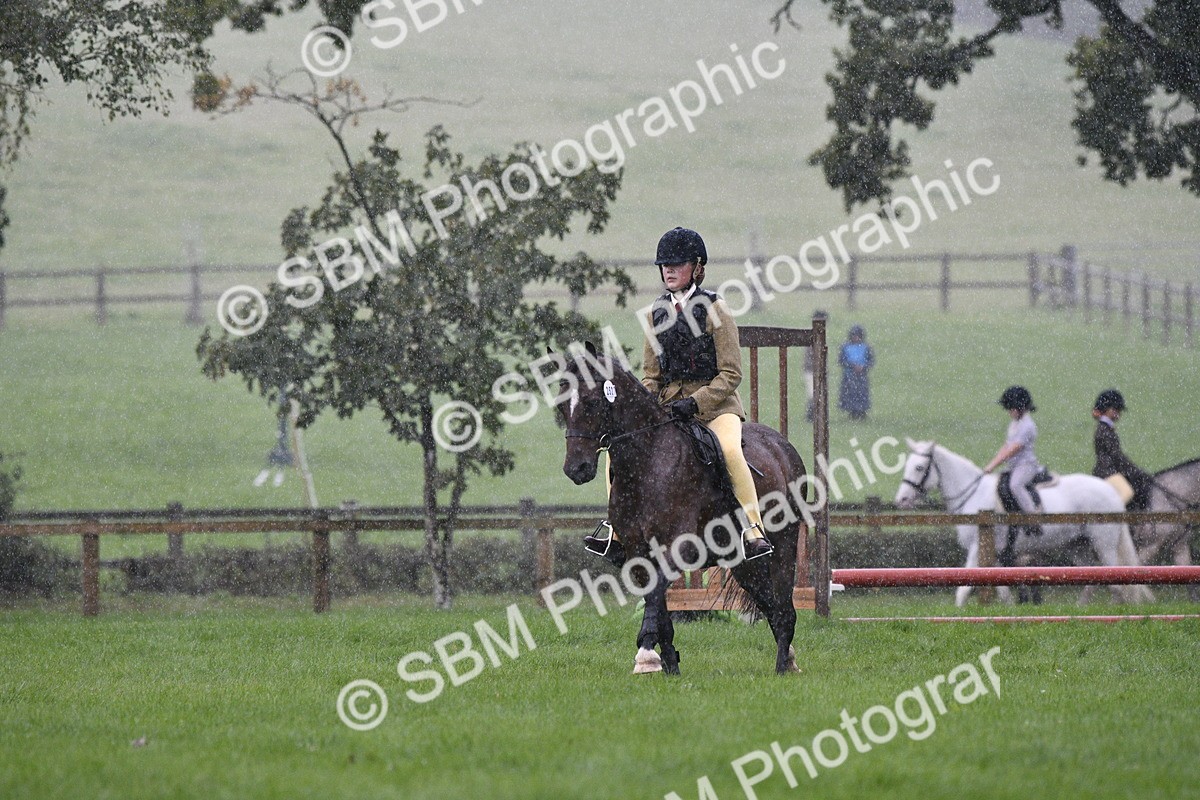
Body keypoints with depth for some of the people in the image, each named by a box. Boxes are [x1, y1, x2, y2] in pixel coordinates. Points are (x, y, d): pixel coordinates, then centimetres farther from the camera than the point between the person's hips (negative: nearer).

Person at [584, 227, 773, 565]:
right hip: (667, 404, 6)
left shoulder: (714, 309, -6)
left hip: (714, 402, -5)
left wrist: (694, 402, -21)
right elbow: (651, 374, 15)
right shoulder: (658, 312, 10)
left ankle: (754, 532, -31)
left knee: (730, 450, -34)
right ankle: (615, 527, -4)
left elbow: (731, 374, -9)